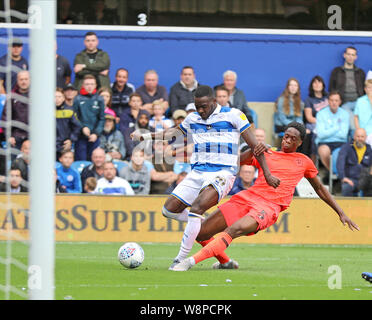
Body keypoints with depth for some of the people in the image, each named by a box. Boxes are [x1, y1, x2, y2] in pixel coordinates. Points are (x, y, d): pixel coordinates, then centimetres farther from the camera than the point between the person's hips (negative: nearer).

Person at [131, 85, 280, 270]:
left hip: (222, 173, -7)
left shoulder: (233, 116, -1)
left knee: (195, 209, -27)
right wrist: (144, 137, 26)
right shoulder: (192, 119, 14)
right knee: (169, 210, -2)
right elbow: (174, 132, 32)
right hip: (197, 173, 7)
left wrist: (267, 174, -2)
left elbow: (254, 145, 1)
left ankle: (181, 259, -25)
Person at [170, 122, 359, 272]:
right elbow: (239, 161, 5)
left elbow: (319, 188, 29)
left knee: (234, 230, -33)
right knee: (201, 233, -5)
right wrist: (254, 151, -16)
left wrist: (341, 213, 27)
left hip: (270, 206, -3)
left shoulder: (304, 162, 20)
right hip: (248, 197, 3)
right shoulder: (266, 154, 20)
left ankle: (191, 262, -38)